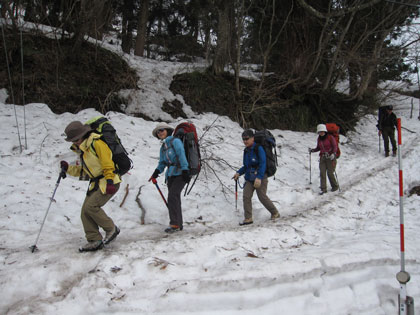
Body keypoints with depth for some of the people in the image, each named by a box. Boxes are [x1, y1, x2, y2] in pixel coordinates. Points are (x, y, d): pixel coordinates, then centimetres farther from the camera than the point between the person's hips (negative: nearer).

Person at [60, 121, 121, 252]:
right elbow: (83, 171, 22)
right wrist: (68, 168, 9)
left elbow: (107, 164, -19)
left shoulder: (96, 143, -13)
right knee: (85, 212, 1)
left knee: (91, 206, -19)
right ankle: (95, 241, 8)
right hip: (96, 183, 10)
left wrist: (109, 182, -25)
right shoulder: (83, 149, 17)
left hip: (109, 182, -9)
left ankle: (112, 229, -2)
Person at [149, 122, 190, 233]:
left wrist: (185, 170, -21)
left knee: (172, 196, -17)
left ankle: (175, 224, -16)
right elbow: (162, 163, 19)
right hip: (170, 175, 7)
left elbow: (182, 156, -13)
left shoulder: (175, 141, -4)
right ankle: (178, 224, 13)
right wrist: (157, 172, 1)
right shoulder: (163, 147, 18)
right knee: (174, 199, 6)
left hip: (180, 173, -7)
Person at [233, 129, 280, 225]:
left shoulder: (259, 149, -12)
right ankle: (248, 218, 0)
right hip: (249, 178, 7)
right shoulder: (246, 151, 11)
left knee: (262, 197, -3)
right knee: (246, 196, -5)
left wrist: (259, 177, -27)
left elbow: (263, 164, -19)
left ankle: (275, 213, 19)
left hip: (260, 178, -7)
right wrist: (239, 173, 5)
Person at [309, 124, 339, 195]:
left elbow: (335, 147, -8)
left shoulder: (330, 137, -7)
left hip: (330, 157, -5)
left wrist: (333, 154, -24)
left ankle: (335, 186, 18)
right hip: (322, 157, 5)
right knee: (322, 173, -6)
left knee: (330, 173, -4)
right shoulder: (319, 139, 9)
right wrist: (312, 150, 2)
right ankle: (323, 189, -3)